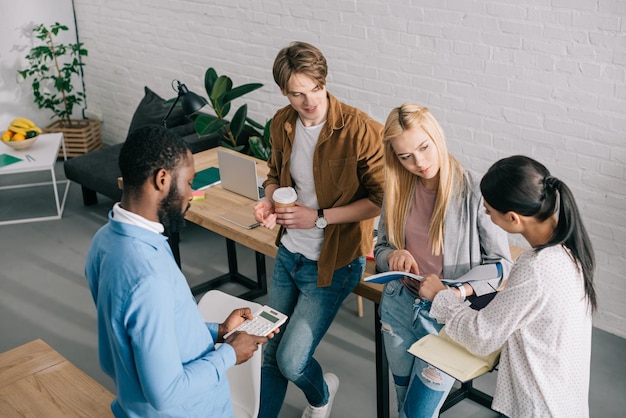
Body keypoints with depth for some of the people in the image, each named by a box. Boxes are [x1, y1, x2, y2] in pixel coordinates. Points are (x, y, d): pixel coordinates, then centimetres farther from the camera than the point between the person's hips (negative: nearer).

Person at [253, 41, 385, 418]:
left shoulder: (360, 130, -21)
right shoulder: (282, 124, -2)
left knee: (290, 362, -4)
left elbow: (379, 199, -17)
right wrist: (269, 201, -7)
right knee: (270, 356, 13)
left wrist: (319, 217, -22)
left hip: (332, 262, -5)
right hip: (289, 252, 6)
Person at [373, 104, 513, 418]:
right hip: (399, 306, 5)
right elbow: (380, 249, 6)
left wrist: (460, 292, -27)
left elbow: (501, 265, -12)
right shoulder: (399, 188, -2)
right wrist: (393, 255, -17)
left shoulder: (473, 191, -18)